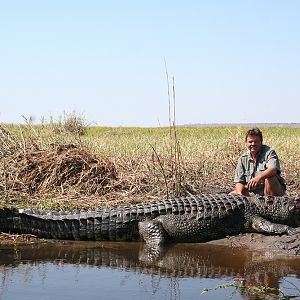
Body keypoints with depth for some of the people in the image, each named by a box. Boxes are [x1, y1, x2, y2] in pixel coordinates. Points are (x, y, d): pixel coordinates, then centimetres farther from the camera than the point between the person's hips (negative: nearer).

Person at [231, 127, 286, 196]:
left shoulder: (269, 152, -8)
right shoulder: (243, 159, 6)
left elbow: (273, 169, -28)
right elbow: (239, 181, 4)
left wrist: (259, 177, -47)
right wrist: (239, 193, -18)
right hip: (252, 194, 4)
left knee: (270, 178, -33)